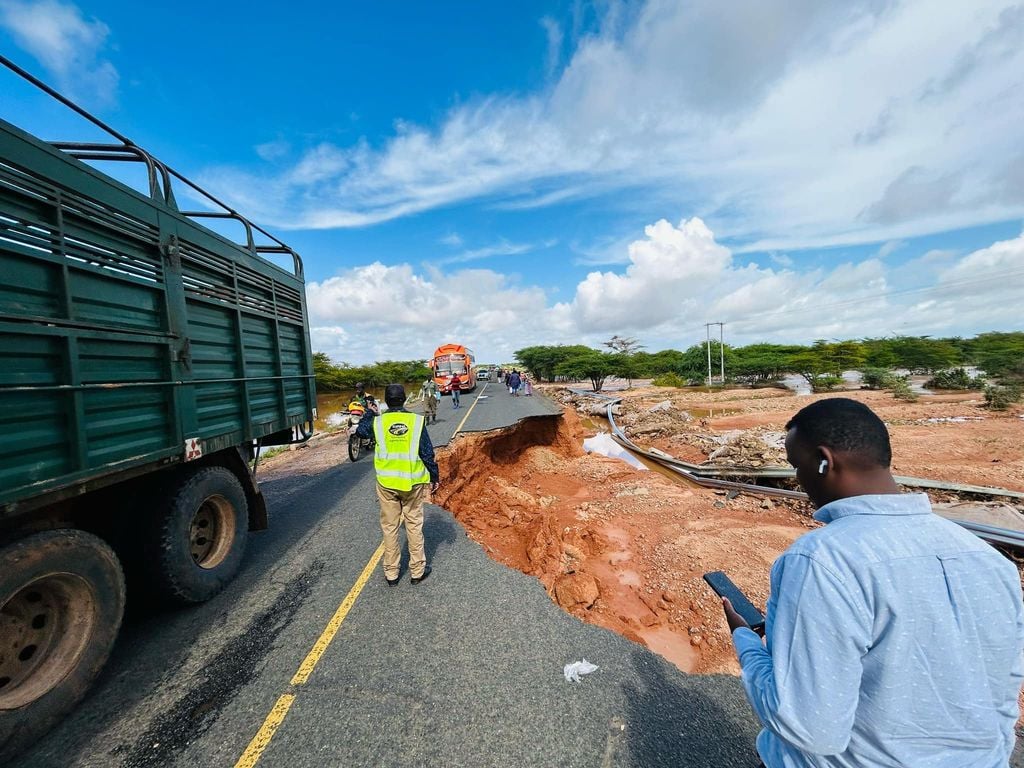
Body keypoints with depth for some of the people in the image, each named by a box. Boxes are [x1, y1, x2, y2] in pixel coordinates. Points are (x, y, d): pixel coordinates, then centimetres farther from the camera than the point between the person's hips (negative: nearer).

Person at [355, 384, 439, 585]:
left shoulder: (377, 422, -5)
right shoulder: (416, 420, -9)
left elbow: (360, 431, 18)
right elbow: (428, 453, -7)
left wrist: (370, 413, 32)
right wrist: (434, 477, 5)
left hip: (386, 483, 1)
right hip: (412, 482, -1)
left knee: (389, 527, 15)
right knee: (414, 525, 13)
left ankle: (391, 573, 27)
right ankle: (417, 571, 24)